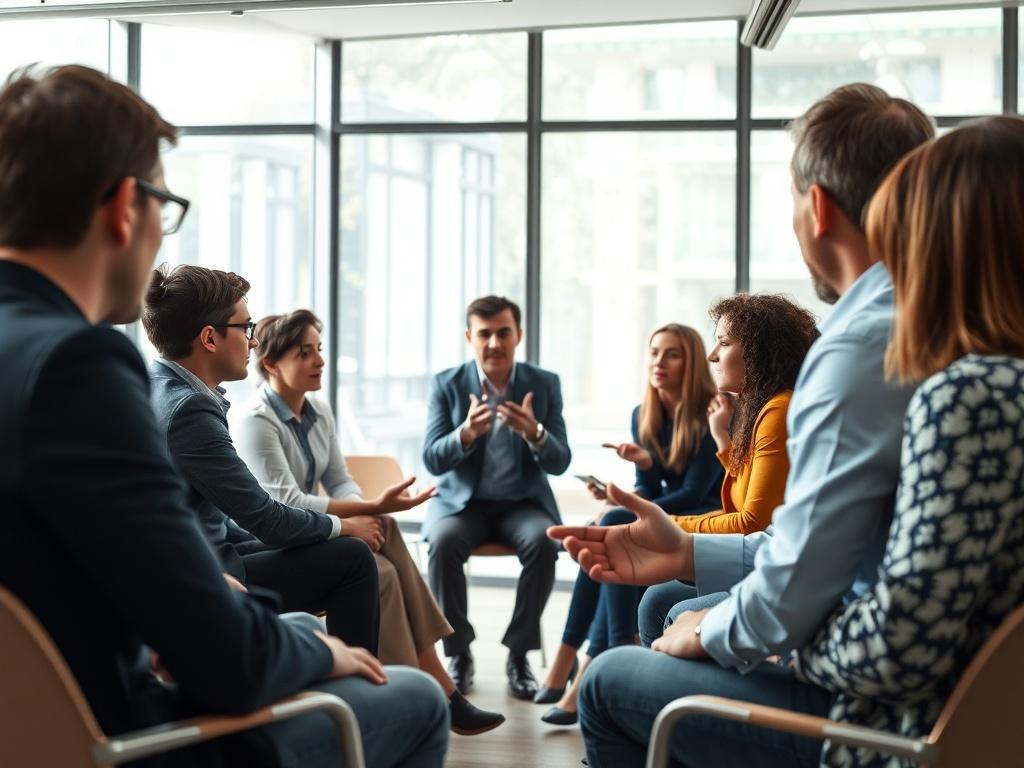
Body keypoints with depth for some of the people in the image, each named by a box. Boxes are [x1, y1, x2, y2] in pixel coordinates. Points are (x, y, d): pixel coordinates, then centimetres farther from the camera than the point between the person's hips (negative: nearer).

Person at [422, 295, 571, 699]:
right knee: (443, 541, -32)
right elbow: (432, 460, -9)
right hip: (462, 501, 0)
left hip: (523, 502, 1)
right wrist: (466, 433, -30)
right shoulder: (446, 384, -3)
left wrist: (534, 433, -28)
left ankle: (519, 654, -16)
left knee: (543, 542, -31)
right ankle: (458, 654, -15)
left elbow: (560, 462, -5)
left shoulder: (545, 384, -1)